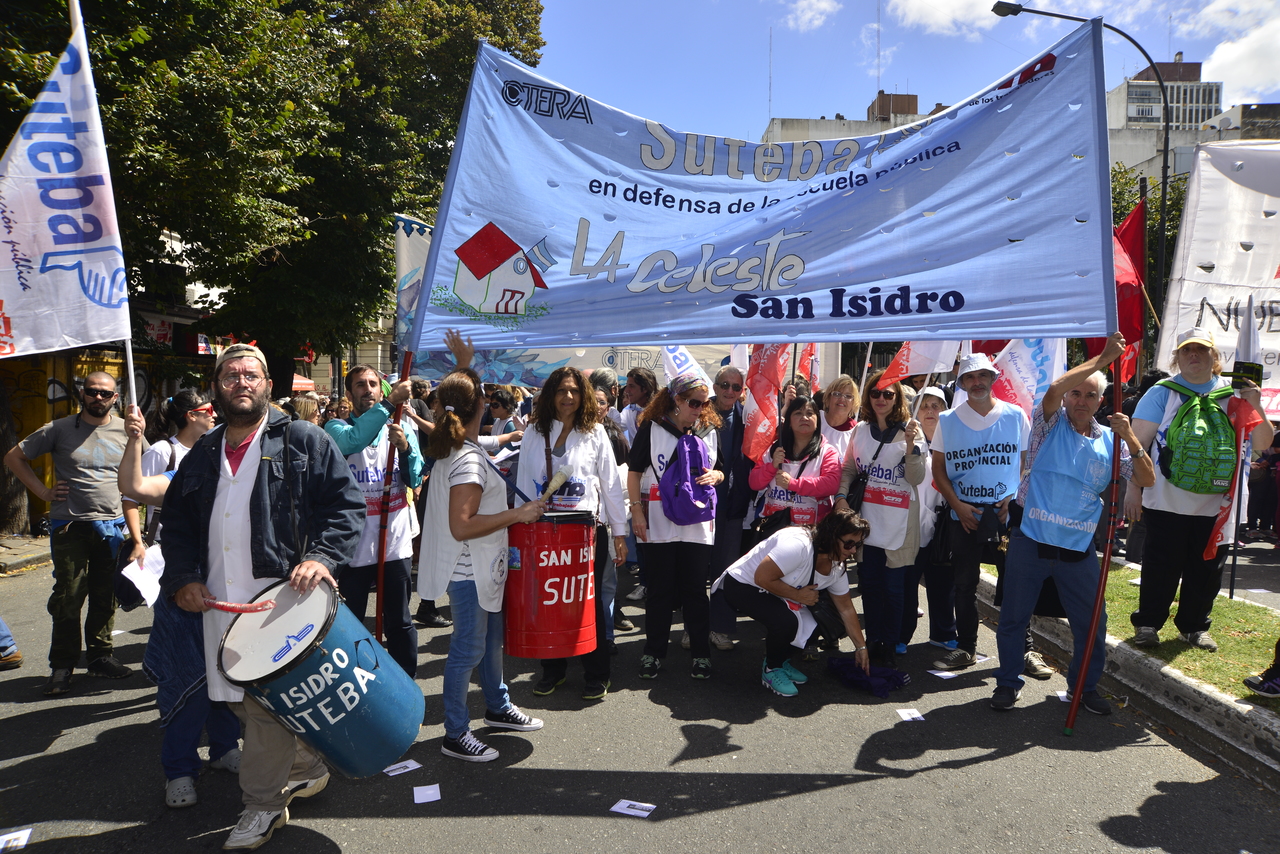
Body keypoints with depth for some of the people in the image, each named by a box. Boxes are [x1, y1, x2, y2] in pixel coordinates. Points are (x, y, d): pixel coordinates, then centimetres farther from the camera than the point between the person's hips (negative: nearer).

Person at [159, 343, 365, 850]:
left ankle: (263, 806, 14)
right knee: (242, 703, 13)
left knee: (268, 703, -6)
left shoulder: (303, 442, -1)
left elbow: (347, 504, -6)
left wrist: (321, 555, -20)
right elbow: (175, 523, 21)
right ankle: (307, 769, 33)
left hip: (283, 595, -6)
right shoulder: (202, 455, 16)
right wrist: (183, 578, 6)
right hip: (220, 602, 6)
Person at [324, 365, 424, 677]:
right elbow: (353, 440, -26)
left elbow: (415, 480, -1)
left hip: (395, 541, 2)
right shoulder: (337, 427, -1)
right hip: (354, 543, -2)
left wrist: (405, 446, -18)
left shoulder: (402, 426, 6)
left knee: (400, 621, 12)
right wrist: (390, 403, -31)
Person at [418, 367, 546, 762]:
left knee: (492, 639, 22)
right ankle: (455, 736, 16)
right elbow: (461, 526, -29)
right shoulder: (468, 460, -25)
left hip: (482, 569, 10)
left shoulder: (455, 449, 4)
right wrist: (517, 514, -26)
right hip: (469, 574, -10)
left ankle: (498, 707, 40)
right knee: (469, 649, 2)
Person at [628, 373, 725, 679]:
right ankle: (654, 651, 20)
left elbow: (721, 470, 17)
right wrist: (637, 511, -8)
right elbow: (634, 472, 0)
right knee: (660, 590, 6)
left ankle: (700, 653, 18)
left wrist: (715, 476, -7)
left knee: (695, 589, 6)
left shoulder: (710, 431, 9)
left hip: (698, 524, 2)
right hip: (658, 524, -2)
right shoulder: (651, 428, -2)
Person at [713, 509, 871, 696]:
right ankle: (771, 669, -4)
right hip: (742, 585, -8)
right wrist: (797, 595, -22)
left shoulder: (836, 566, -5)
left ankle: (781, 661, 15)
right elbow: (762, 578, -33)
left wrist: (861, 646, 7)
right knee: (786, 621, -31)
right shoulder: (798, 545, -33)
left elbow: (846, 608, 6)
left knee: (813, 626, -11)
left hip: (776, 592, 8)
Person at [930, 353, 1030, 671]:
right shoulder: (948, 420, 3)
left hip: (1007, 514, -1)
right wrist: (957, 505, -7)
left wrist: (1014, 498, -8)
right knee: (964, 584, 8)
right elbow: (938, 468, 4)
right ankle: (965, 648, 19)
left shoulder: (1015, 416, 2)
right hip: (964, 514, 1)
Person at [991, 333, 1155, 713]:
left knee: (1091, 622, 11)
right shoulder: (1050, 424, -1)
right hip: (1031, 540, -3)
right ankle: (1008, 683, 24)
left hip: (1078, 547, 3)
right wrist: (1104, 357, -19)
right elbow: (1054, 389, -21)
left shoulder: (1110, 440, 8)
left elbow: (1147, 479, 2)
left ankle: (1086, 686, 32)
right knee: (1014, 617, 7)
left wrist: (1130, 437, -12)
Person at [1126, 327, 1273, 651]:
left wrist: (1255, 406, -14)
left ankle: (1194, 627, 28)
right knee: (1161, 568, 3)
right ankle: (1147, 624, 18)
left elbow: (1263, 443, 3)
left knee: (1207, 570, 12)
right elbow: (1139, 442, -6)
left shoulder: (1234, 393, 5)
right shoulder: (1163, 392, -3)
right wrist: (1133, 489, -12)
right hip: (1166, 502, -3)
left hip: (1216, 504, 3)